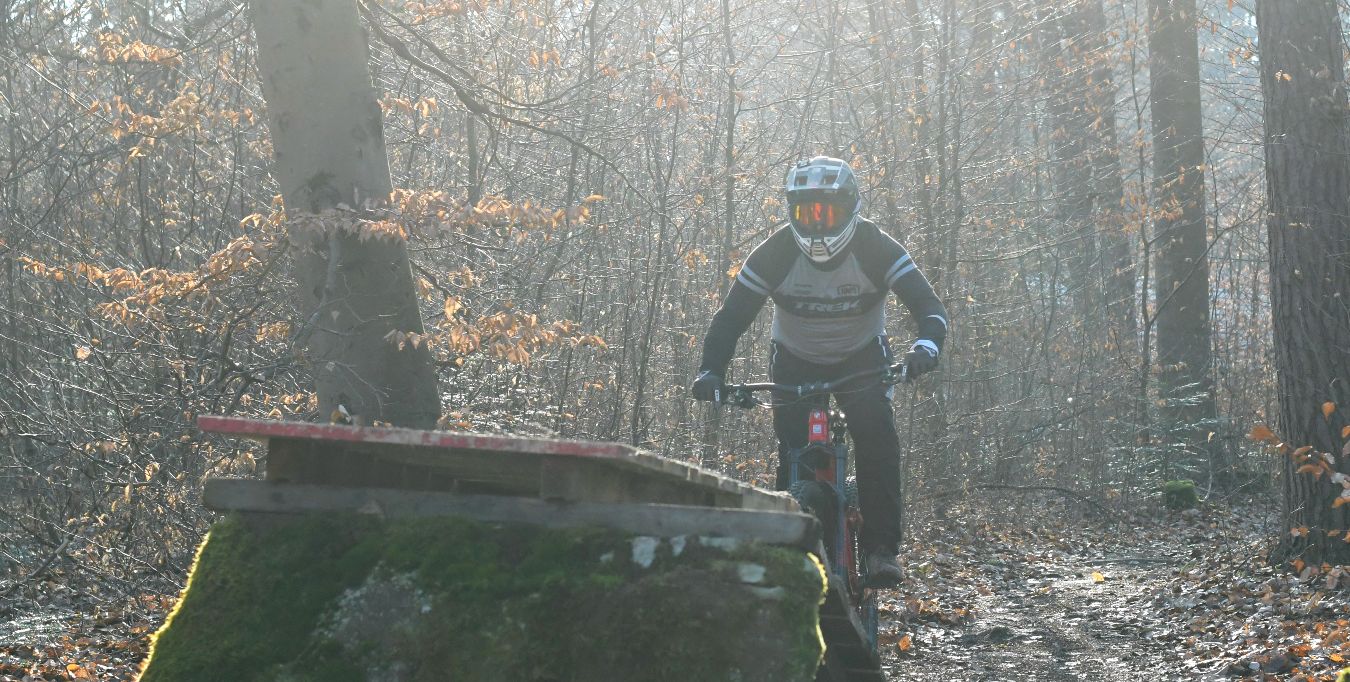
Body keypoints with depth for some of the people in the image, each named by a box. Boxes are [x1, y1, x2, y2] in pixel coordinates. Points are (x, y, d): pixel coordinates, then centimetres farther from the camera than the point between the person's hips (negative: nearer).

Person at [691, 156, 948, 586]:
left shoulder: (876, 249, -23)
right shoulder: (775, 254, -22)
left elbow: (927, 304, -28)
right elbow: (732, 316, -21)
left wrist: (927, 344, -51)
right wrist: (711, 370, -39)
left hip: (862, 357, -1)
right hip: (795, 360, 1)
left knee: (876, 434, -26)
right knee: (793, 451, -19)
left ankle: (881, 548, -22)